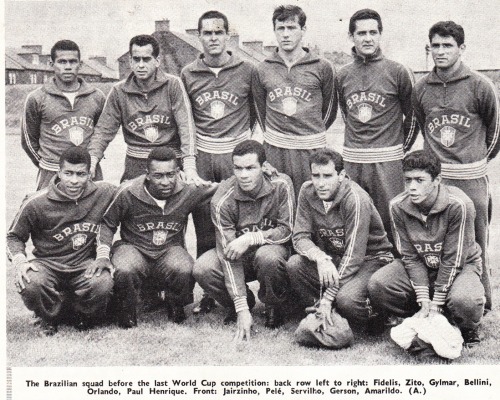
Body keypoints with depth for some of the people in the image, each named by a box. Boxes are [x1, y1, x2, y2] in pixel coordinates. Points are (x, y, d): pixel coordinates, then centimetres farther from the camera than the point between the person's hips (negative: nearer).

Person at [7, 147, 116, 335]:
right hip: (48, 263, 0)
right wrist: (19, 260, -16)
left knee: (103, 284, -32)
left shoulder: (105, 193, -5)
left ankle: (81, 314, 5)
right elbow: (13, 236, 3)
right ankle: (50, 317, 4)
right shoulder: (36, 203, -9)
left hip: (85, 264, 1)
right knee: (31, 285, -34)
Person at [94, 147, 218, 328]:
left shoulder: (188, 192, -10)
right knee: (124, 272, -36)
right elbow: (107, 223, 1)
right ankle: (126, 314, -3)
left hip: (170, 249, 1)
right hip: (133, 247, -1)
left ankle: (176, 310, 2)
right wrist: (103, 255, -7)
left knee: (184, 271, -33)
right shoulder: (128, 193, -13)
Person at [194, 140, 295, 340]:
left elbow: (287, 230, -14)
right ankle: (240, 303, 5)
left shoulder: (281, 185, -19)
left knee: (268, 256, -37)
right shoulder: (222, 200, -20)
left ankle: (274, 307, -5)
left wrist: (250, 239, -30)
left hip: (273, 247, -1)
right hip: (239, 257, 2)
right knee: (202, 269, -26)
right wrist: (242, 308, -29)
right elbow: (228, 255, -23)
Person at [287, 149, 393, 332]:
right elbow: (300, 237, -10)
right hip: (332, 257, 5)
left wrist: (327, 298, -30)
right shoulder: (307, 192, -8)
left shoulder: (357, 199, -25)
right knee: (294, 264, -22)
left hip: (370, 258, -5)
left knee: (346, 299, -33)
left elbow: (353, 255, -26)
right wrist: (321, 258, -34)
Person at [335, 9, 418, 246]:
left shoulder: (398, 72, -1)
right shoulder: (342, 76, 10)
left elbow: (413, 115, 6)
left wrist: (402, 148, 9)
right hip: (351, 161, 4)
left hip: (387, 160, -4)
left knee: (390, 222, -3)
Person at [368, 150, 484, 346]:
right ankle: (422, 322, -1)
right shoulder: (398, 206, -15)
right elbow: (410, 257, -11)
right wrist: (424, 302, -21)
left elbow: (453, 259, -22)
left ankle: (467, 330, 0)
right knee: (377, 286, -24)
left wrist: (436, 305, -21)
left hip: (461, 266, -3)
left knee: (465, 301, -38)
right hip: (420, 266, 4)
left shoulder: (459, 205, -26)